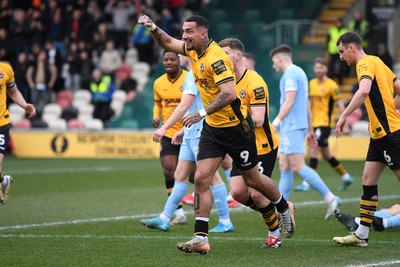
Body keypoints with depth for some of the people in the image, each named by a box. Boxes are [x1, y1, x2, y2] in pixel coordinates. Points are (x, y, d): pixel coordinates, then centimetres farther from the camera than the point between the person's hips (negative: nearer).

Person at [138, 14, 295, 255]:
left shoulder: (216, 58, -23)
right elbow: (167, 42, 18)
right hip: (212, 127, 8)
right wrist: (153, 28, -1)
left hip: (235, 127, -8)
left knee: (252, 180, 8)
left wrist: (201, 114, -37)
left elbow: (229, 93, -33)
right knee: (201, 179, -6)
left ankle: (284, 209, 36)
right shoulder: (194, 51, 3)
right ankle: (201, 239, -9)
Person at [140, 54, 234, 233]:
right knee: (180, 175, 8)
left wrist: (164, 128, -23)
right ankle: (164, 219, 9)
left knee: (211, 176, -6)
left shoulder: (195, 74, -14)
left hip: (201, 133, -10)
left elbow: (185, 105, -22)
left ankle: (225, 222, -1)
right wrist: (183, 130, 27)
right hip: (191, 134, 10)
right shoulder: (193, 75, 18)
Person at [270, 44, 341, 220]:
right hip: (292, 128, 10)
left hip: (292, 127, -10)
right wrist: (310, 130, 25)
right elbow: (306, 105, 24)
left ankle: (330, 198, -18)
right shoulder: (299, 73, 22)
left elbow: (290, 101, -20)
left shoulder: (290, 74, -9)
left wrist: (278, 120, -23)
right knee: (284, 167, 9)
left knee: (298, 166, -14)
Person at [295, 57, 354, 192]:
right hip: (314, 123, 8)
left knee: (314, 151, -14)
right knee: (326, 154, 14)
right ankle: (346, 177, 28)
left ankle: (307, 183, -15)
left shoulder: (331, 85, -9)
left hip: (324, 124, -8)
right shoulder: (312, 83, 11)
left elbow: (339, 103, -9)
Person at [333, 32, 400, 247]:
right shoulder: (377, 62, 17)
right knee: (368, 180, 9)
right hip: (380, 133, 10)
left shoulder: (365, 64, -12)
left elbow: (364, 90, -31)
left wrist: (343, 116, -28)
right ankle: (361, 234, 11)